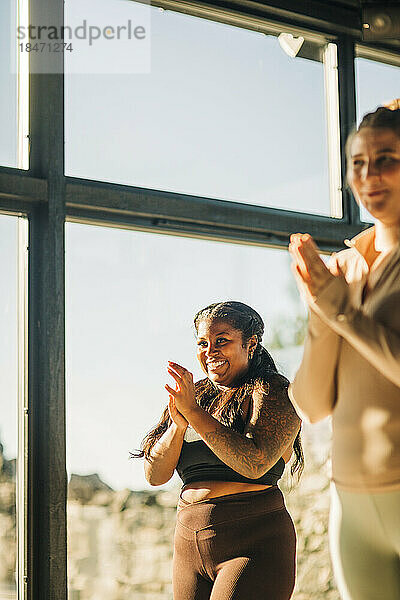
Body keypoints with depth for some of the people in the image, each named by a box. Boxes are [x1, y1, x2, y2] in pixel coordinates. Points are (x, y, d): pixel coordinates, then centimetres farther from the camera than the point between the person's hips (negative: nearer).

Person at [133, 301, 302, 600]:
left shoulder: (273, 391, -2)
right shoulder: (196, 394, 15)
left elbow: (255, 464, -18)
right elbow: (155, 475, 8)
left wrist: (194, 412, -16)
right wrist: (178, 424, -9)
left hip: (252, 543, -6)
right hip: (189, 543, 6)